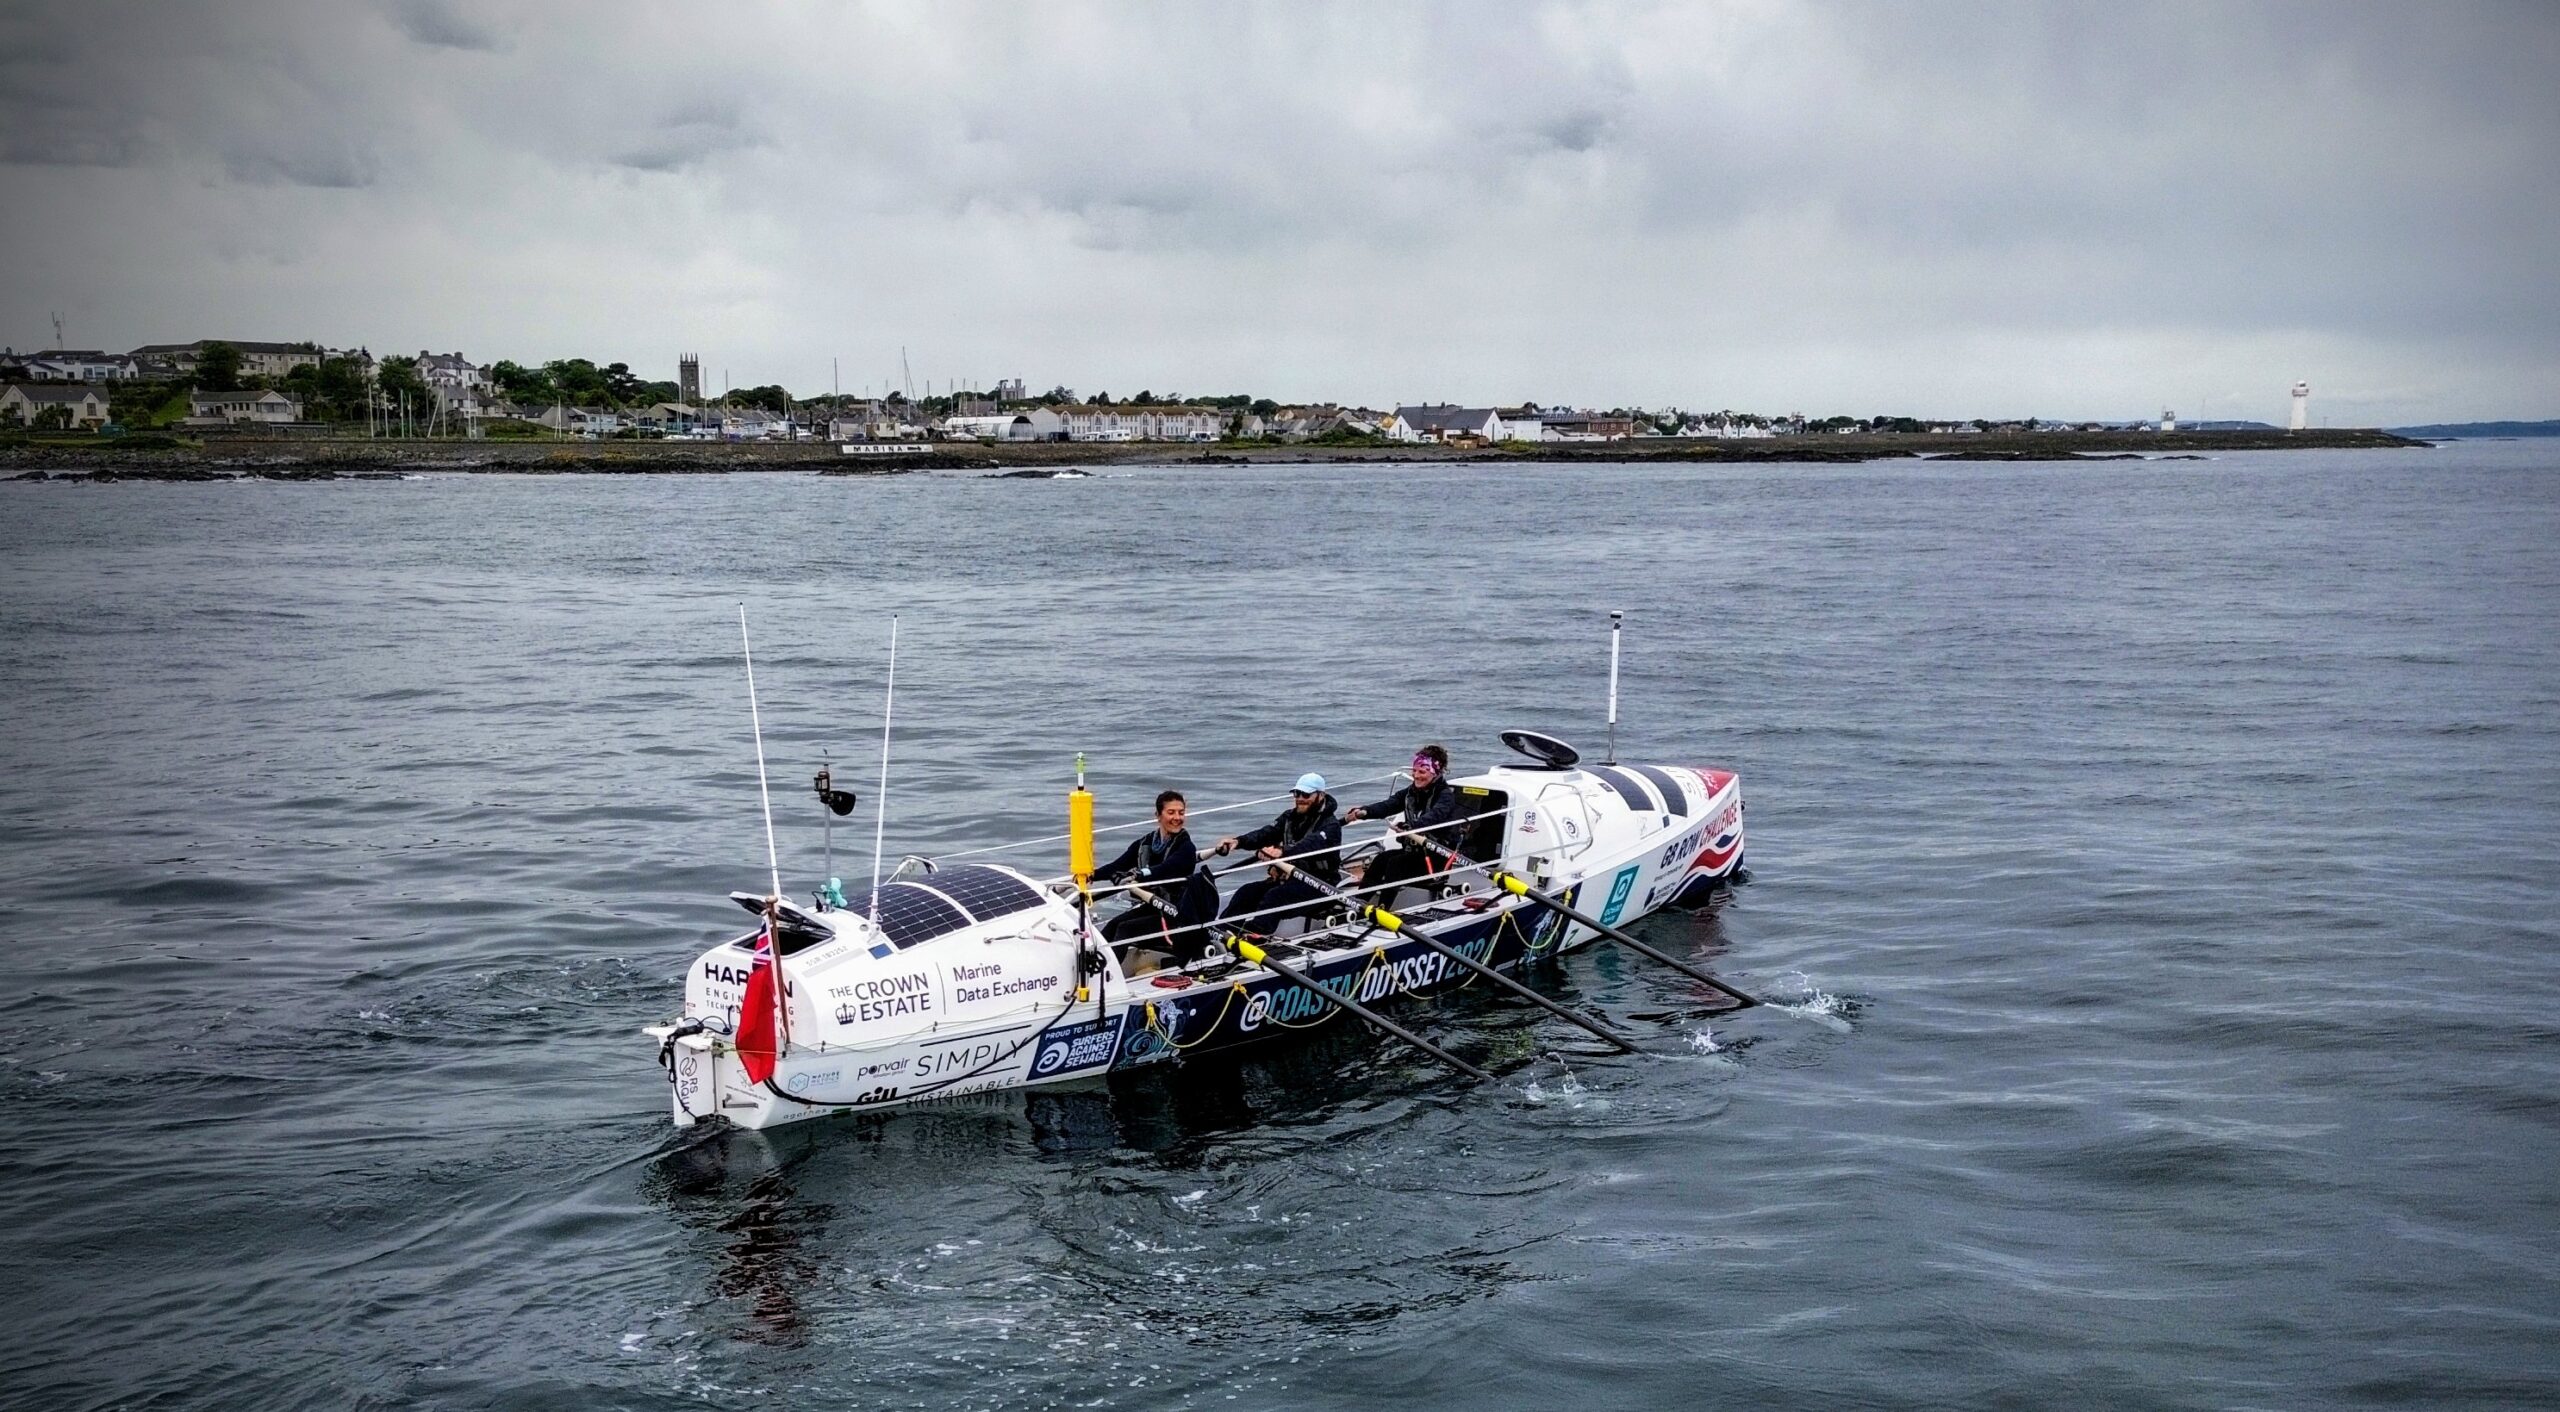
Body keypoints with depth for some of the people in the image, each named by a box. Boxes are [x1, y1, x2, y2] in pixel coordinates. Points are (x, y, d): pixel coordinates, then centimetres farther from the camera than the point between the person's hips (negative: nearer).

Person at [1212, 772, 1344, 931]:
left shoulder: (1330, 824, -10)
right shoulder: (1290, 817, 12)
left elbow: (1311, 844, -30)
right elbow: (1266, 833, -3)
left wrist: (1282, 852, -49)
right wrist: (1238, 841, -23)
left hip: (1317, 886, -7)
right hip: (1288, 877, 7)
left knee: (1275, 897, -32)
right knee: (1247, 892, -14)